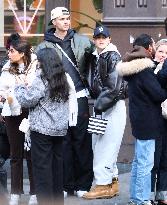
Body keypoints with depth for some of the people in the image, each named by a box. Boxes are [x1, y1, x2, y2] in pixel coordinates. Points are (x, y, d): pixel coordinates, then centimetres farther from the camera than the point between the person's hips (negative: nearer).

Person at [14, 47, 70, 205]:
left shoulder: (41, 80, -14)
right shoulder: (63, 79, 9)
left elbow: (27, 100, -13)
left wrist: (20, 87, 5)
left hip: (42, 129, -7)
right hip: (60, 129, 7)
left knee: (42, 167, -2)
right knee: (57, 164, 13)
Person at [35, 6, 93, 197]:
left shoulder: (81, 41, 9)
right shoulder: (44, 46, 5)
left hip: (79, 96, 1)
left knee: (82, 140, 1)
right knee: (63, 142, 2)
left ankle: (83, 183, 7)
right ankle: (66, 184, 10)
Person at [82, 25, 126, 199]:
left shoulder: (113, 57, -10)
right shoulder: (93, 58, 13)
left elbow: (114, 87, -17)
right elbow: (91, 82, 22)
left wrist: (100, 105, -17)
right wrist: (96, 103, 8)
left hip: (113, 106, -9)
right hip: (99, 105, 9)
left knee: (105, 145, -10)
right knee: (98, 144, 11)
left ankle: (103, 185, -9)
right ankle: (112, 182, 19)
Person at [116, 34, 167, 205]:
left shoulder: (135, 67, 11)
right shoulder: (145, 68, -19)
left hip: (139, 119, 10)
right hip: (147, 120, -10)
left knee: (139, 160, 18)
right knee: (145, 163, -6)